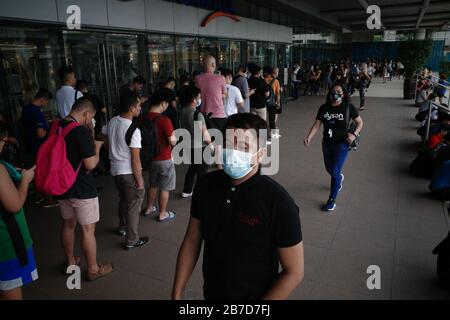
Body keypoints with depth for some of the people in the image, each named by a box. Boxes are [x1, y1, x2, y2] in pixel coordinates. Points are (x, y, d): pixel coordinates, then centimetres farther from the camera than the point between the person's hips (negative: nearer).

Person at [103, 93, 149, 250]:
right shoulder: (133, 130, -23)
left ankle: (122, 227, 45)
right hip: (129, 172, -8)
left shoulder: (112, 122, 0)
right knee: (133, 206, 6)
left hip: (115, 169, 8)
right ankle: (132, 240, 17)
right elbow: (135, 160, -22)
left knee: (123, 200, 27)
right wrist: (140, 180, -13)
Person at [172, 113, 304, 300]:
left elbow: (294, 272, -18)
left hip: (256, 296, -3)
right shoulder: (206, 185, -12)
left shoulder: (278, 202, -26)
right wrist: (177, 294, -3)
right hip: (210, 292, 4)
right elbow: (192, 241, -2)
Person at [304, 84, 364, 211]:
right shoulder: (324, 108, -1)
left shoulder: (348, 107, -9)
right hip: (327, 144, 4)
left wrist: (354, 135, -18)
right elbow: (317, 125, -5)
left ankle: (332, 200, 10)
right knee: (329, 169, 21)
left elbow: (360, 122, 0)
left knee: (334, 172, -7)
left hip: (342, 144, -4)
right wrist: (309, 138, -20)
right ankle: (339, 177, 58)